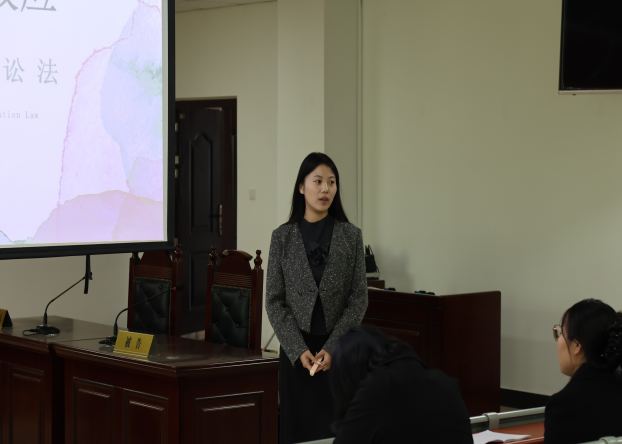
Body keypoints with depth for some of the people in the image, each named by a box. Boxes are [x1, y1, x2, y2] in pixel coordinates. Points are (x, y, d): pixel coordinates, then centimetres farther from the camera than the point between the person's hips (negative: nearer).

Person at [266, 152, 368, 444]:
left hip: (339, 350, 0)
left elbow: (359, 299, -2)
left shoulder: (351, 236, 1)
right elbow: (274, 301, 0)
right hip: (296, 350, 0)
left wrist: (332, 348, -11)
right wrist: (298, 349, -11)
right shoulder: (283, 237, 1)